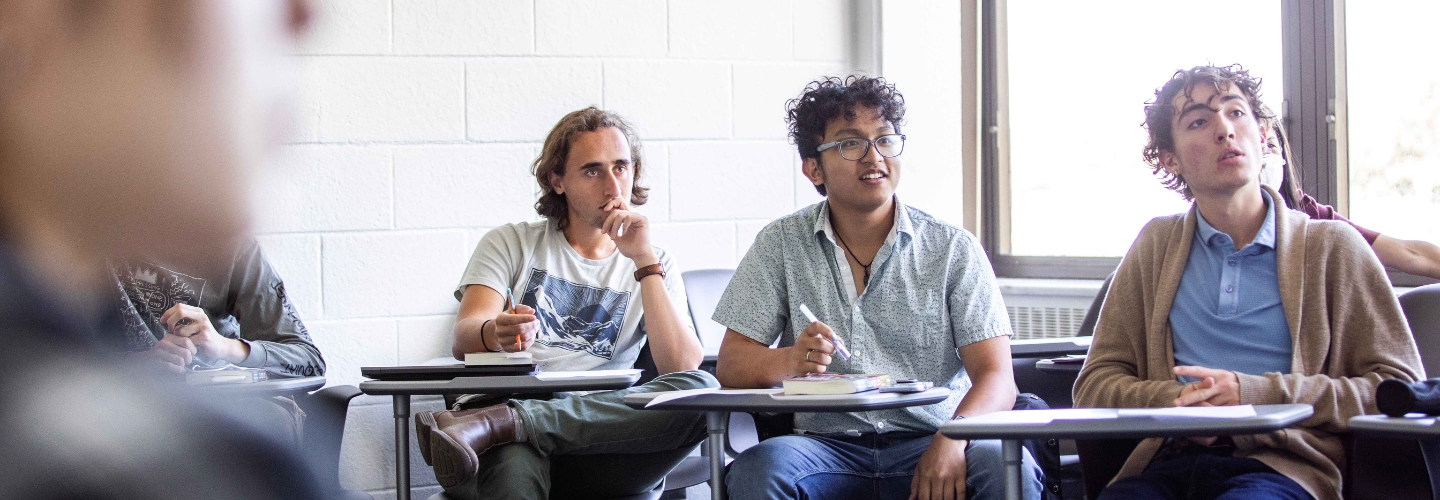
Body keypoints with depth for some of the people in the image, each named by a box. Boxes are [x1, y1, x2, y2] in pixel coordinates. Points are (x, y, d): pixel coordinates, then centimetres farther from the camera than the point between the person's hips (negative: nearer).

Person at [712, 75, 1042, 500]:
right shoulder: (781, 245, 9)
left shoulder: (954, 249, 7)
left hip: (927, 445, 0)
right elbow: (731, 367, 5)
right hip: (826, 445, 0)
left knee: (1008, 466, -31)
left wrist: (952, 439, -23)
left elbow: (995, 375, -1)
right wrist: (790, 360, -19)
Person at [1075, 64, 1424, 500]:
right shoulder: (1157, 246, 19)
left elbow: (1401, 387, 5)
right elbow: (1095, 384, 16)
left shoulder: (1332, 246, 11)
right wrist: (1175, 400, -6)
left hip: (1283, 464, -2)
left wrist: (1255, 394, -7)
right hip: (1170, 461, 2)